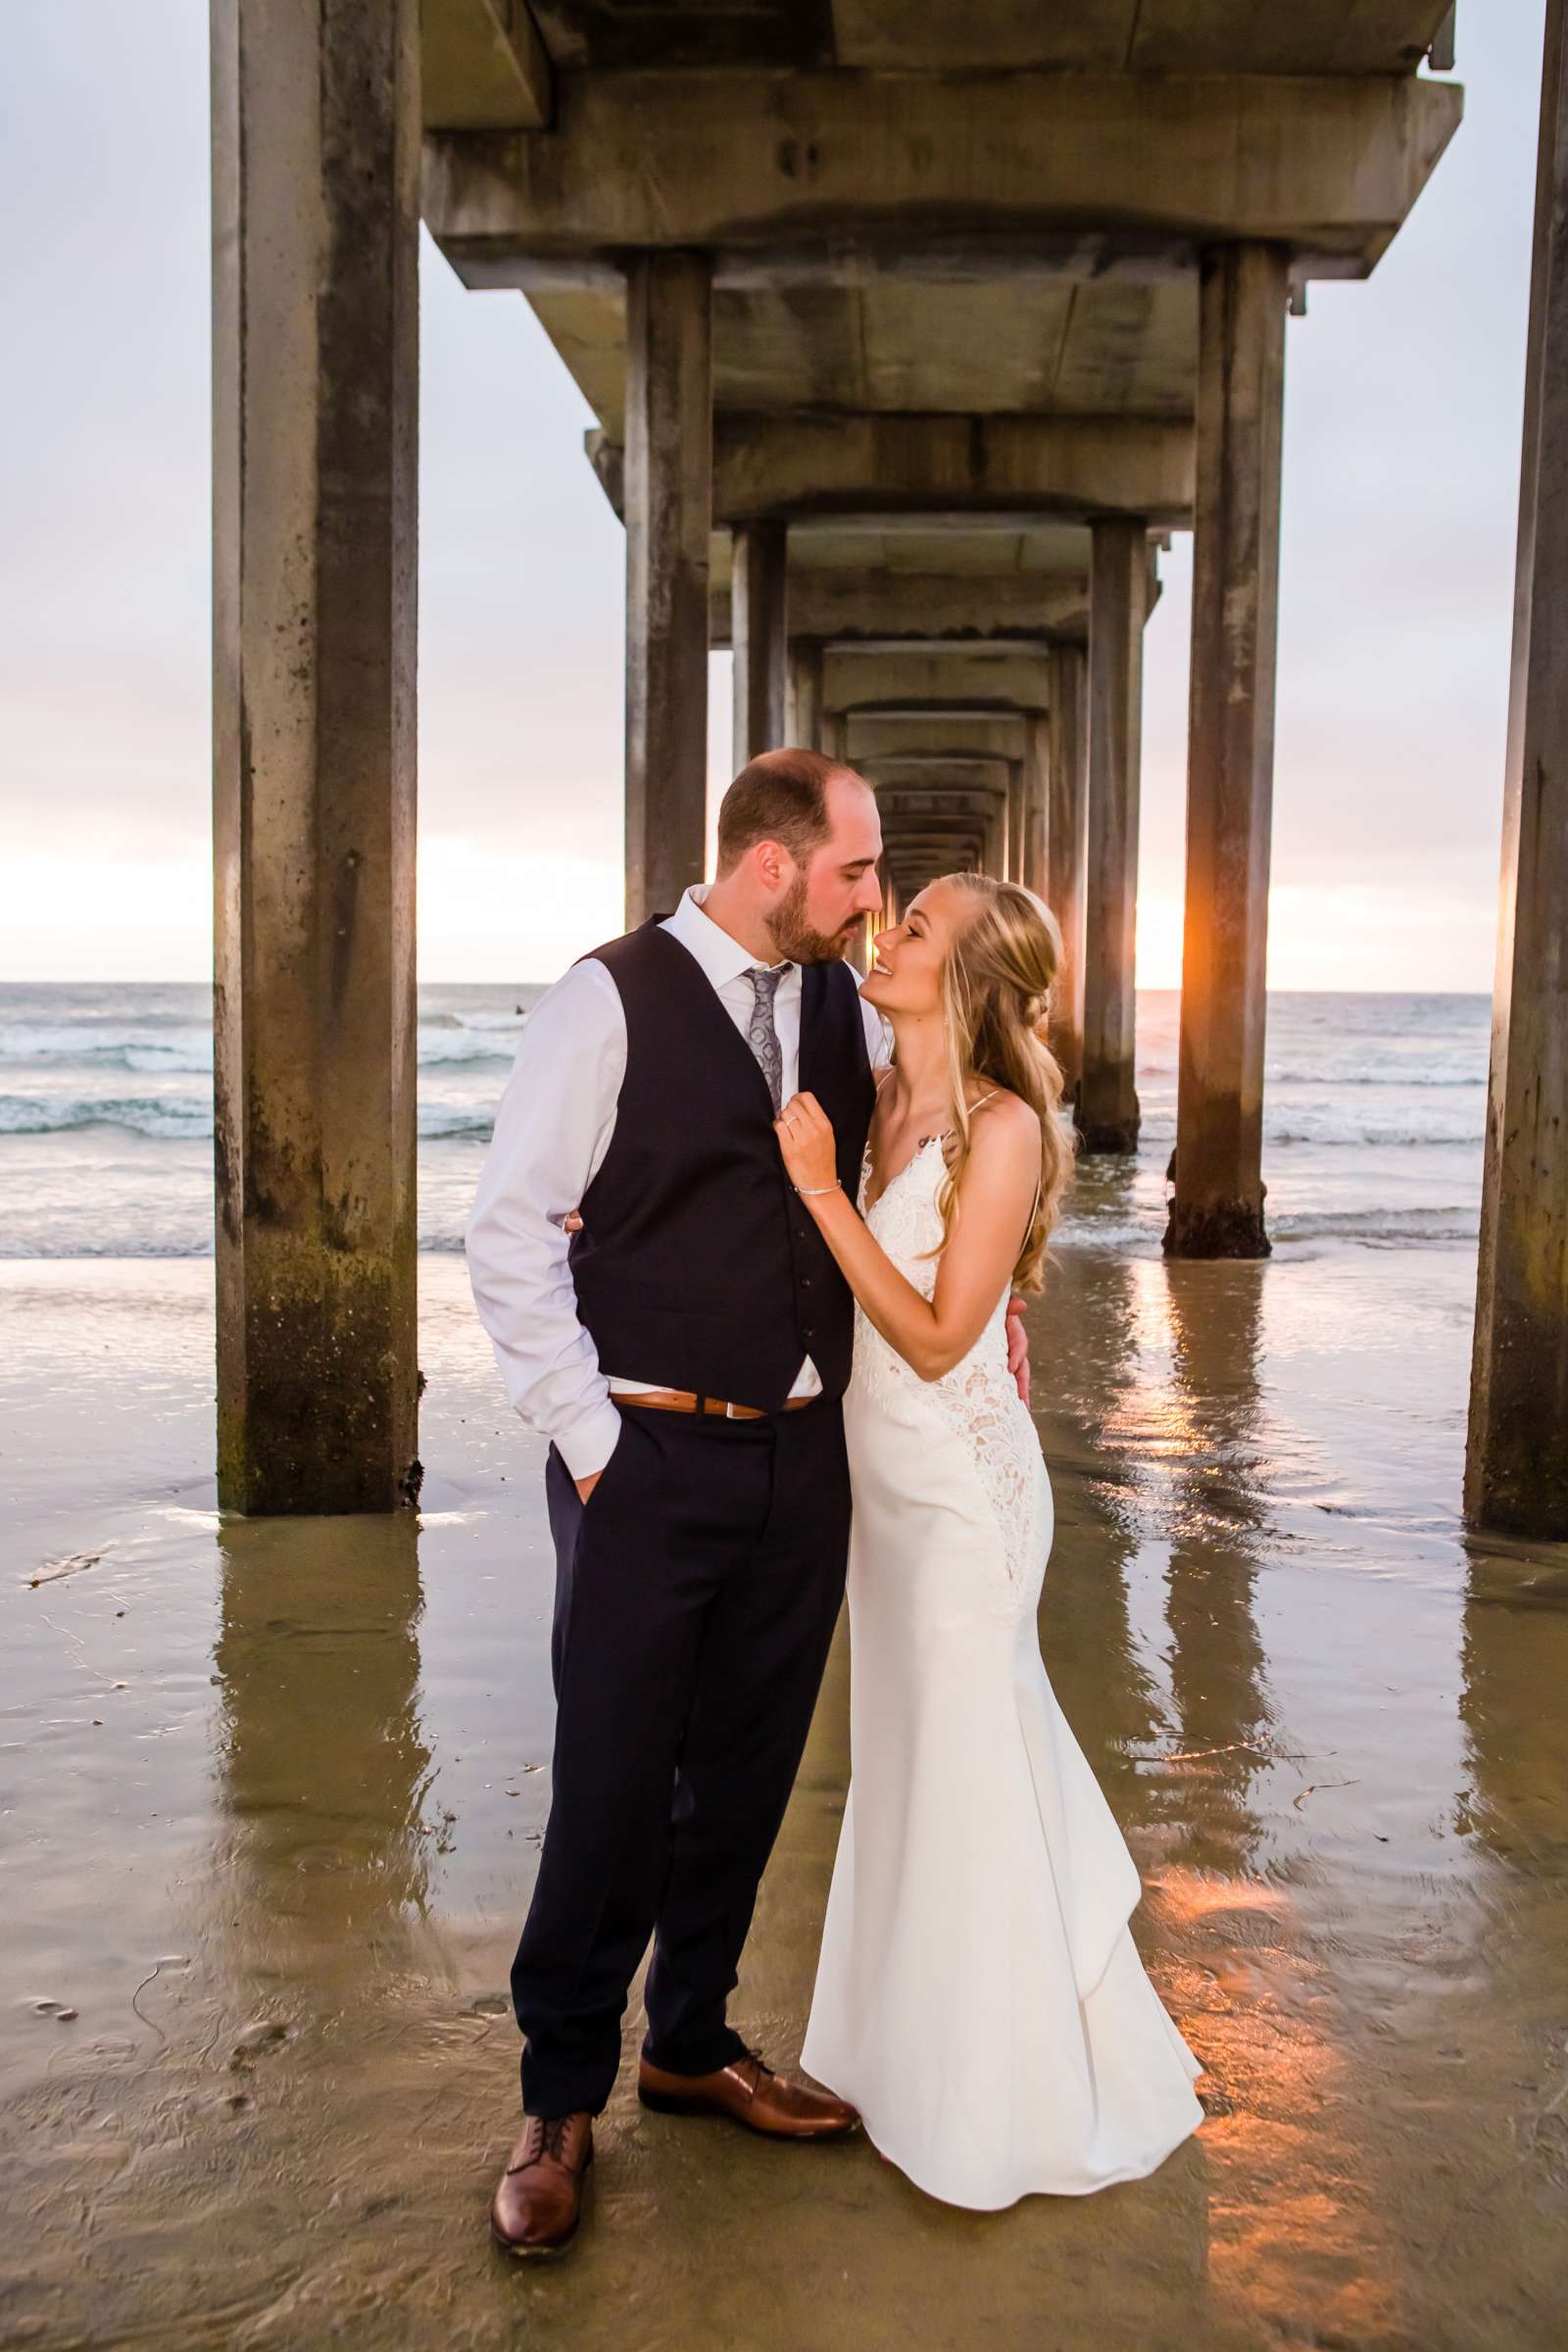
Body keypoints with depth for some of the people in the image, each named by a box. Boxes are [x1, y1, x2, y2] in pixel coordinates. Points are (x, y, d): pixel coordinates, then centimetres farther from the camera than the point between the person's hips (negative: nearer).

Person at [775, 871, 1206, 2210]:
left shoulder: (1002, 1126, -19)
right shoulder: (873, 1105, 2)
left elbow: (936, 1339, -19)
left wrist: (825, 1193, -22)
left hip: (962, 1486, -7)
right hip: (885, 1475, 7)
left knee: (969, 1778, 6)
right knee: (904, 1762, 19)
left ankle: (1009, 2105, 28)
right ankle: (913, 2055, 40)